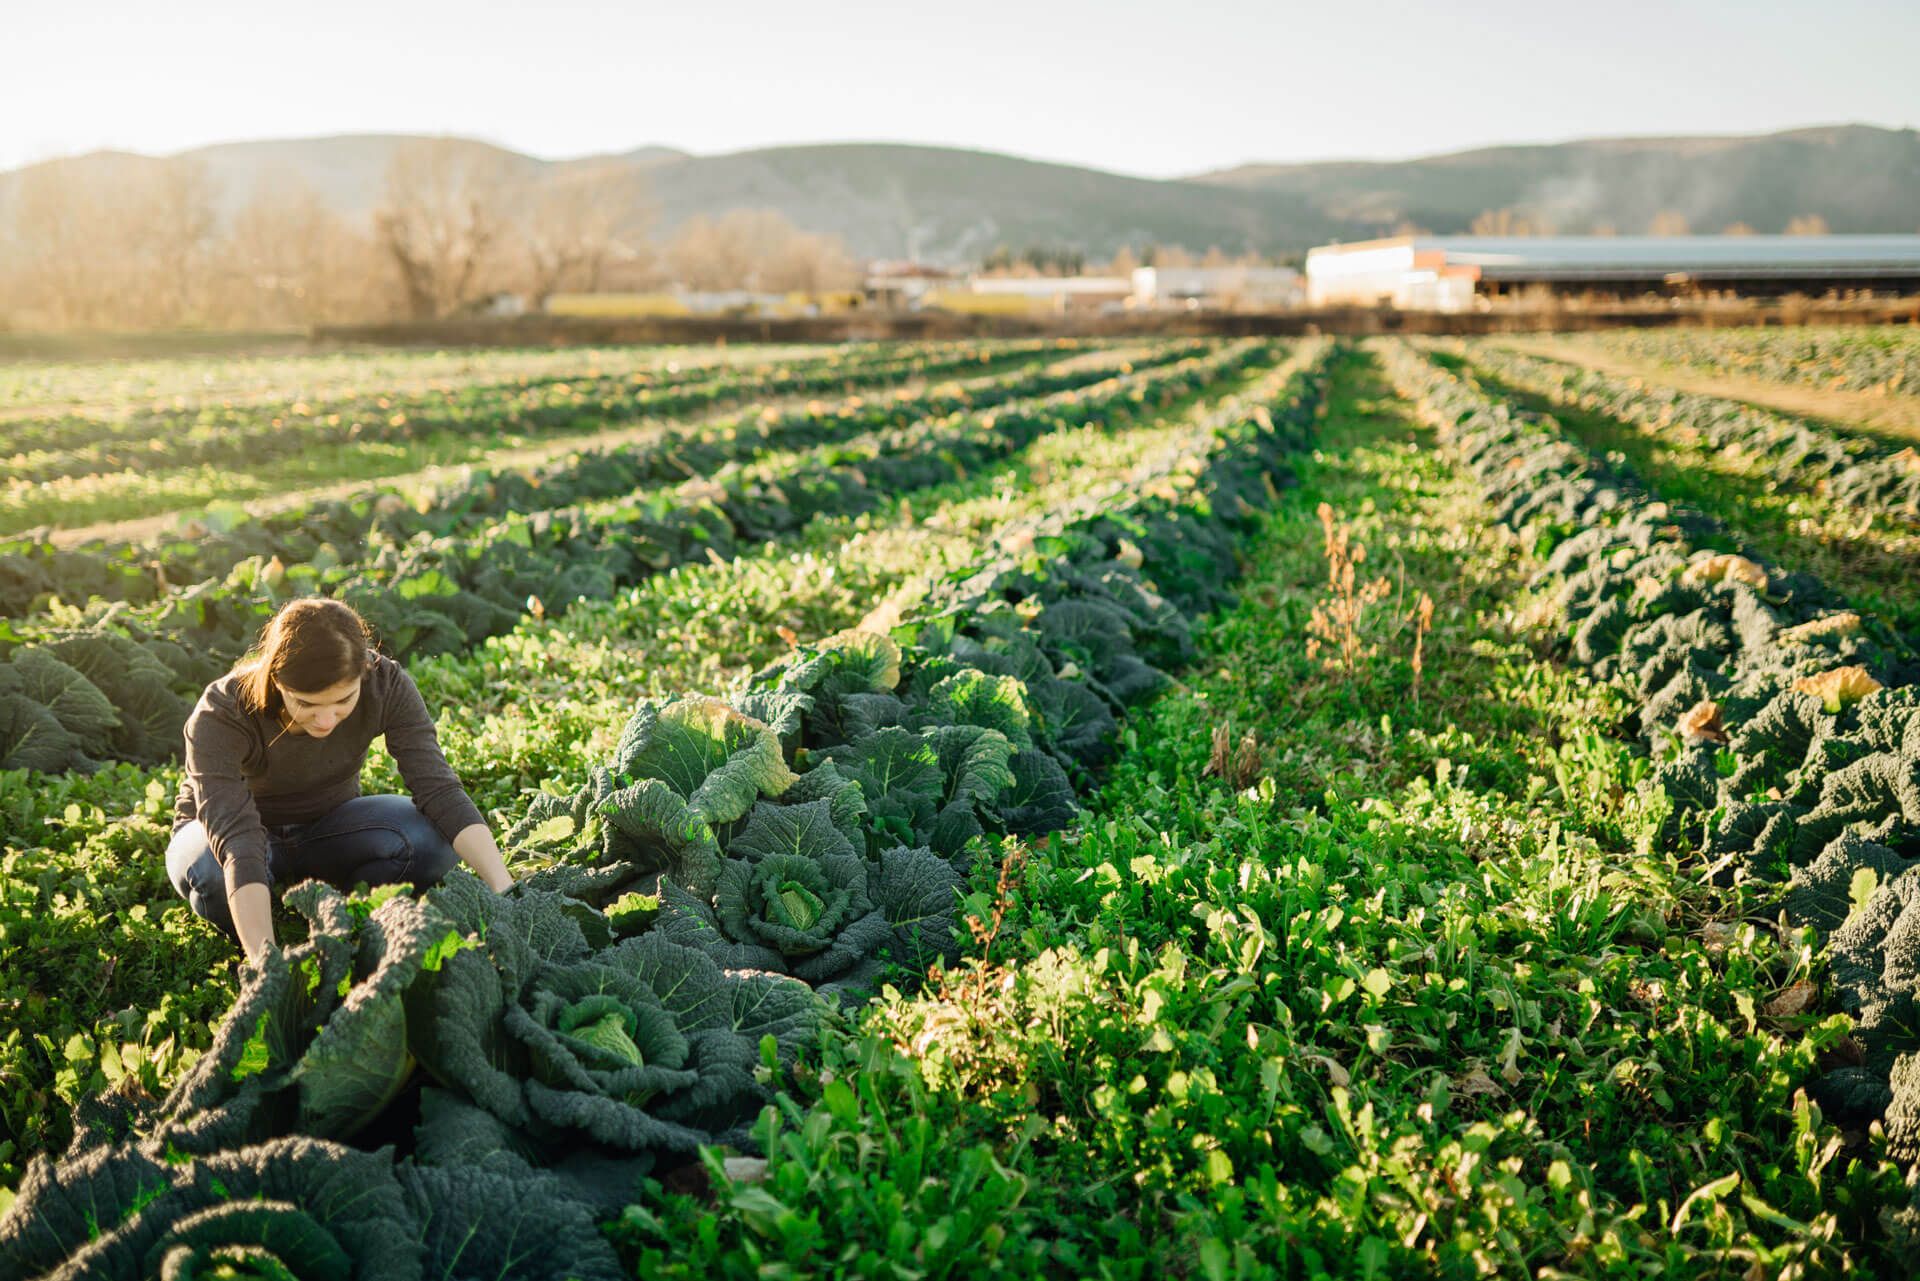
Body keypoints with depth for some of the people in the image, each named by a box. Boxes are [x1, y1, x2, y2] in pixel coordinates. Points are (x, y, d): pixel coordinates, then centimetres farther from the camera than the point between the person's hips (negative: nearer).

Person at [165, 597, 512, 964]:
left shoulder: (386, 686, -25)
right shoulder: (220, 717, -33)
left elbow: (438, 787, -29)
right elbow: (237, 842, -42)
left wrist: (505, 889, -41)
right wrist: (265, 962, -53)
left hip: (326, 828, 2)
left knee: (433, 839, -27)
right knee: (214, 871, -39)